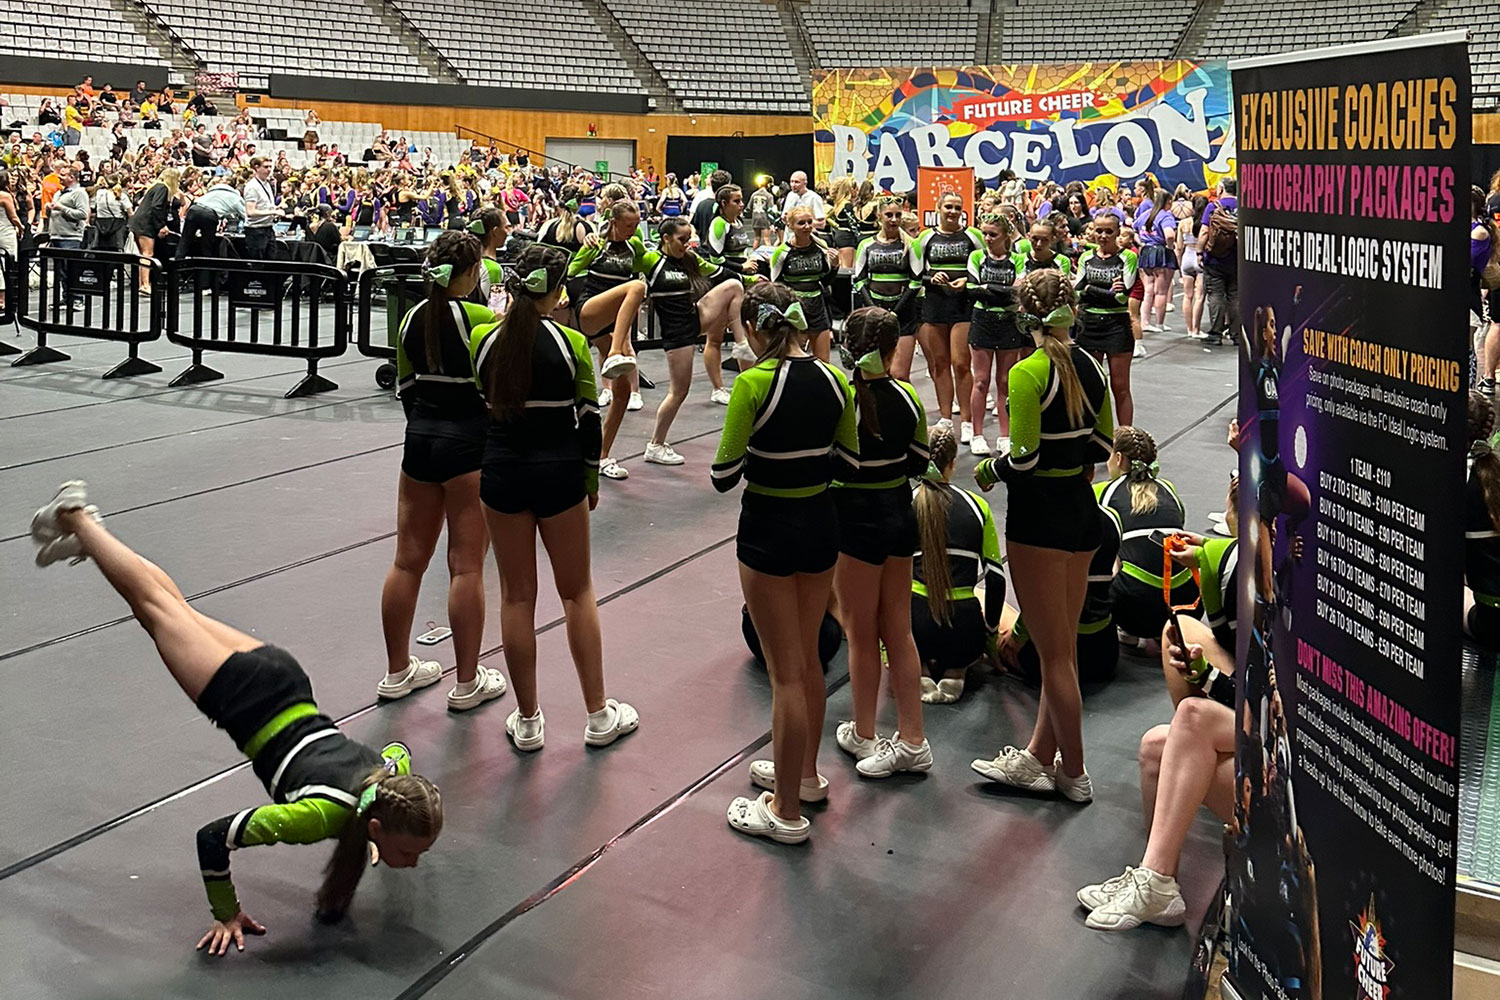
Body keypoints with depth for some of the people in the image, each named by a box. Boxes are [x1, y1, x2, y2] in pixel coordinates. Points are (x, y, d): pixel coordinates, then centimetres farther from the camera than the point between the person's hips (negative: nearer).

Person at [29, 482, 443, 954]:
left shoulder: (396, 780, -21)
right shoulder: (326, 815, -37)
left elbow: (399, 747, 6)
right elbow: (213, 838, -30)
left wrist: (392, 838, 12)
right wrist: (226, 915, -18)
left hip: (283, 676, 4)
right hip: (244, 698, -4)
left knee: (180, 609, 27)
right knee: (154, 605, 19)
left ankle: (84, 528, 48)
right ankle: (74, 518, 39)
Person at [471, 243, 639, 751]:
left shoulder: (483, 339, -6)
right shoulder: (571, 343, -10)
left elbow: (478, 407, 5)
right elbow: (588, 419, -4)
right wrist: (592, 481, 10)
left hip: (501, 472, 2)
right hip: (559, 471, -1)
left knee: (517, 596, 10)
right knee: (577, 591, 12)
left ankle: (527, 721, 18)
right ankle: (599, 714, 19)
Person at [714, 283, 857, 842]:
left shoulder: (755, 384, -18)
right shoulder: (834, 380, -1)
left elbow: (724, 477, -16)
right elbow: (847, 461, 7)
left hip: (769, 530, -6)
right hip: (821, 525, 6)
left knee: (785, 672, 2)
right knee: (808, 660, 22)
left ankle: (786, 811, 14)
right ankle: (805, 774, 39)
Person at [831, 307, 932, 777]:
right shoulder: (907, 397, -3)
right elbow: (920, 464, 5)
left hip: (857, 520, -5)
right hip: (900, 515, 5)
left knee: (861, 634, 10)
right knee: (898, 632, 13)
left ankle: (864, 736, 25)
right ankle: (912, 742, 20)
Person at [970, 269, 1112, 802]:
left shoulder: (1029, 373, -18)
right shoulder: (1091, 366, 4)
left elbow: (1024, 460, -20)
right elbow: (1103, 444, 11)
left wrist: (987, 468, -2)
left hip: (1039, 515, -8)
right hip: (1082, 508, 8)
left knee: (1055, 653, 5)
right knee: (1064, 646, 15)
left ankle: (1074, 772, 17)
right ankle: (1039, 757, 28)